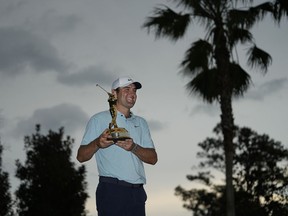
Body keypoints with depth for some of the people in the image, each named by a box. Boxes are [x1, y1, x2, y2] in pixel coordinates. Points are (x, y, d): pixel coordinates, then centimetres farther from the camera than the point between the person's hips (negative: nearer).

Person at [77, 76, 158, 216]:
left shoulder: (141, 123, 19)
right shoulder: (99, 119, 6)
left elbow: (153, 158, 9)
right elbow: (81, 156, 1)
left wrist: (133, 148, -11)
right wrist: (97, 143, -20)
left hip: (137, 192, 5)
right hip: (112, 190, -5)